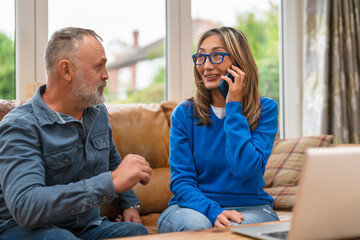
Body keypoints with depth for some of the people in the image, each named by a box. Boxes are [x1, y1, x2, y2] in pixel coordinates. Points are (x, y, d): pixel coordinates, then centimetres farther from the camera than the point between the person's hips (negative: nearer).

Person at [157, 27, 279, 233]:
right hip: (195, 206, 1)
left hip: (250, 207, -1)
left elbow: (245, 169, -19)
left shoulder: (266, 109, -4)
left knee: (235, 228, -35)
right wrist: (214, 212, -25)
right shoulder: (184, 114, 0)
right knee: (195, 224, -34)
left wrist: (233, 107, -15)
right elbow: (181, 181, -6)